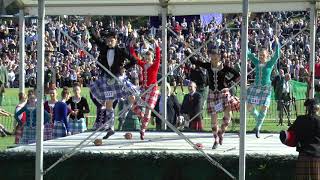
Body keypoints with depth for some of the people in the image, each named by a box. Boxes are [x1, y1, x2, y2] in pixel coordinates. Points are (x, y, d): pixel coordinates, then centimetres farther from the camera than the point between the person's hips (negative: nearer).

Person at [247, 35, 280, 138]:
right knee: (249, 107, -3)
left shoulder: (270, 63, -2)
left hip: (266, 88, -3)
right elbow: (248, 54, 5)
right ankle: (258, 119, 25)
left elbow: (277, 56, -16)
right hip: (255, 87, 3)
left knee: (264, 108, -6)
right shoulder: (257, 62, 6)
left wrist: (277, 44, -26)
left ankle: (258, 128, 6)